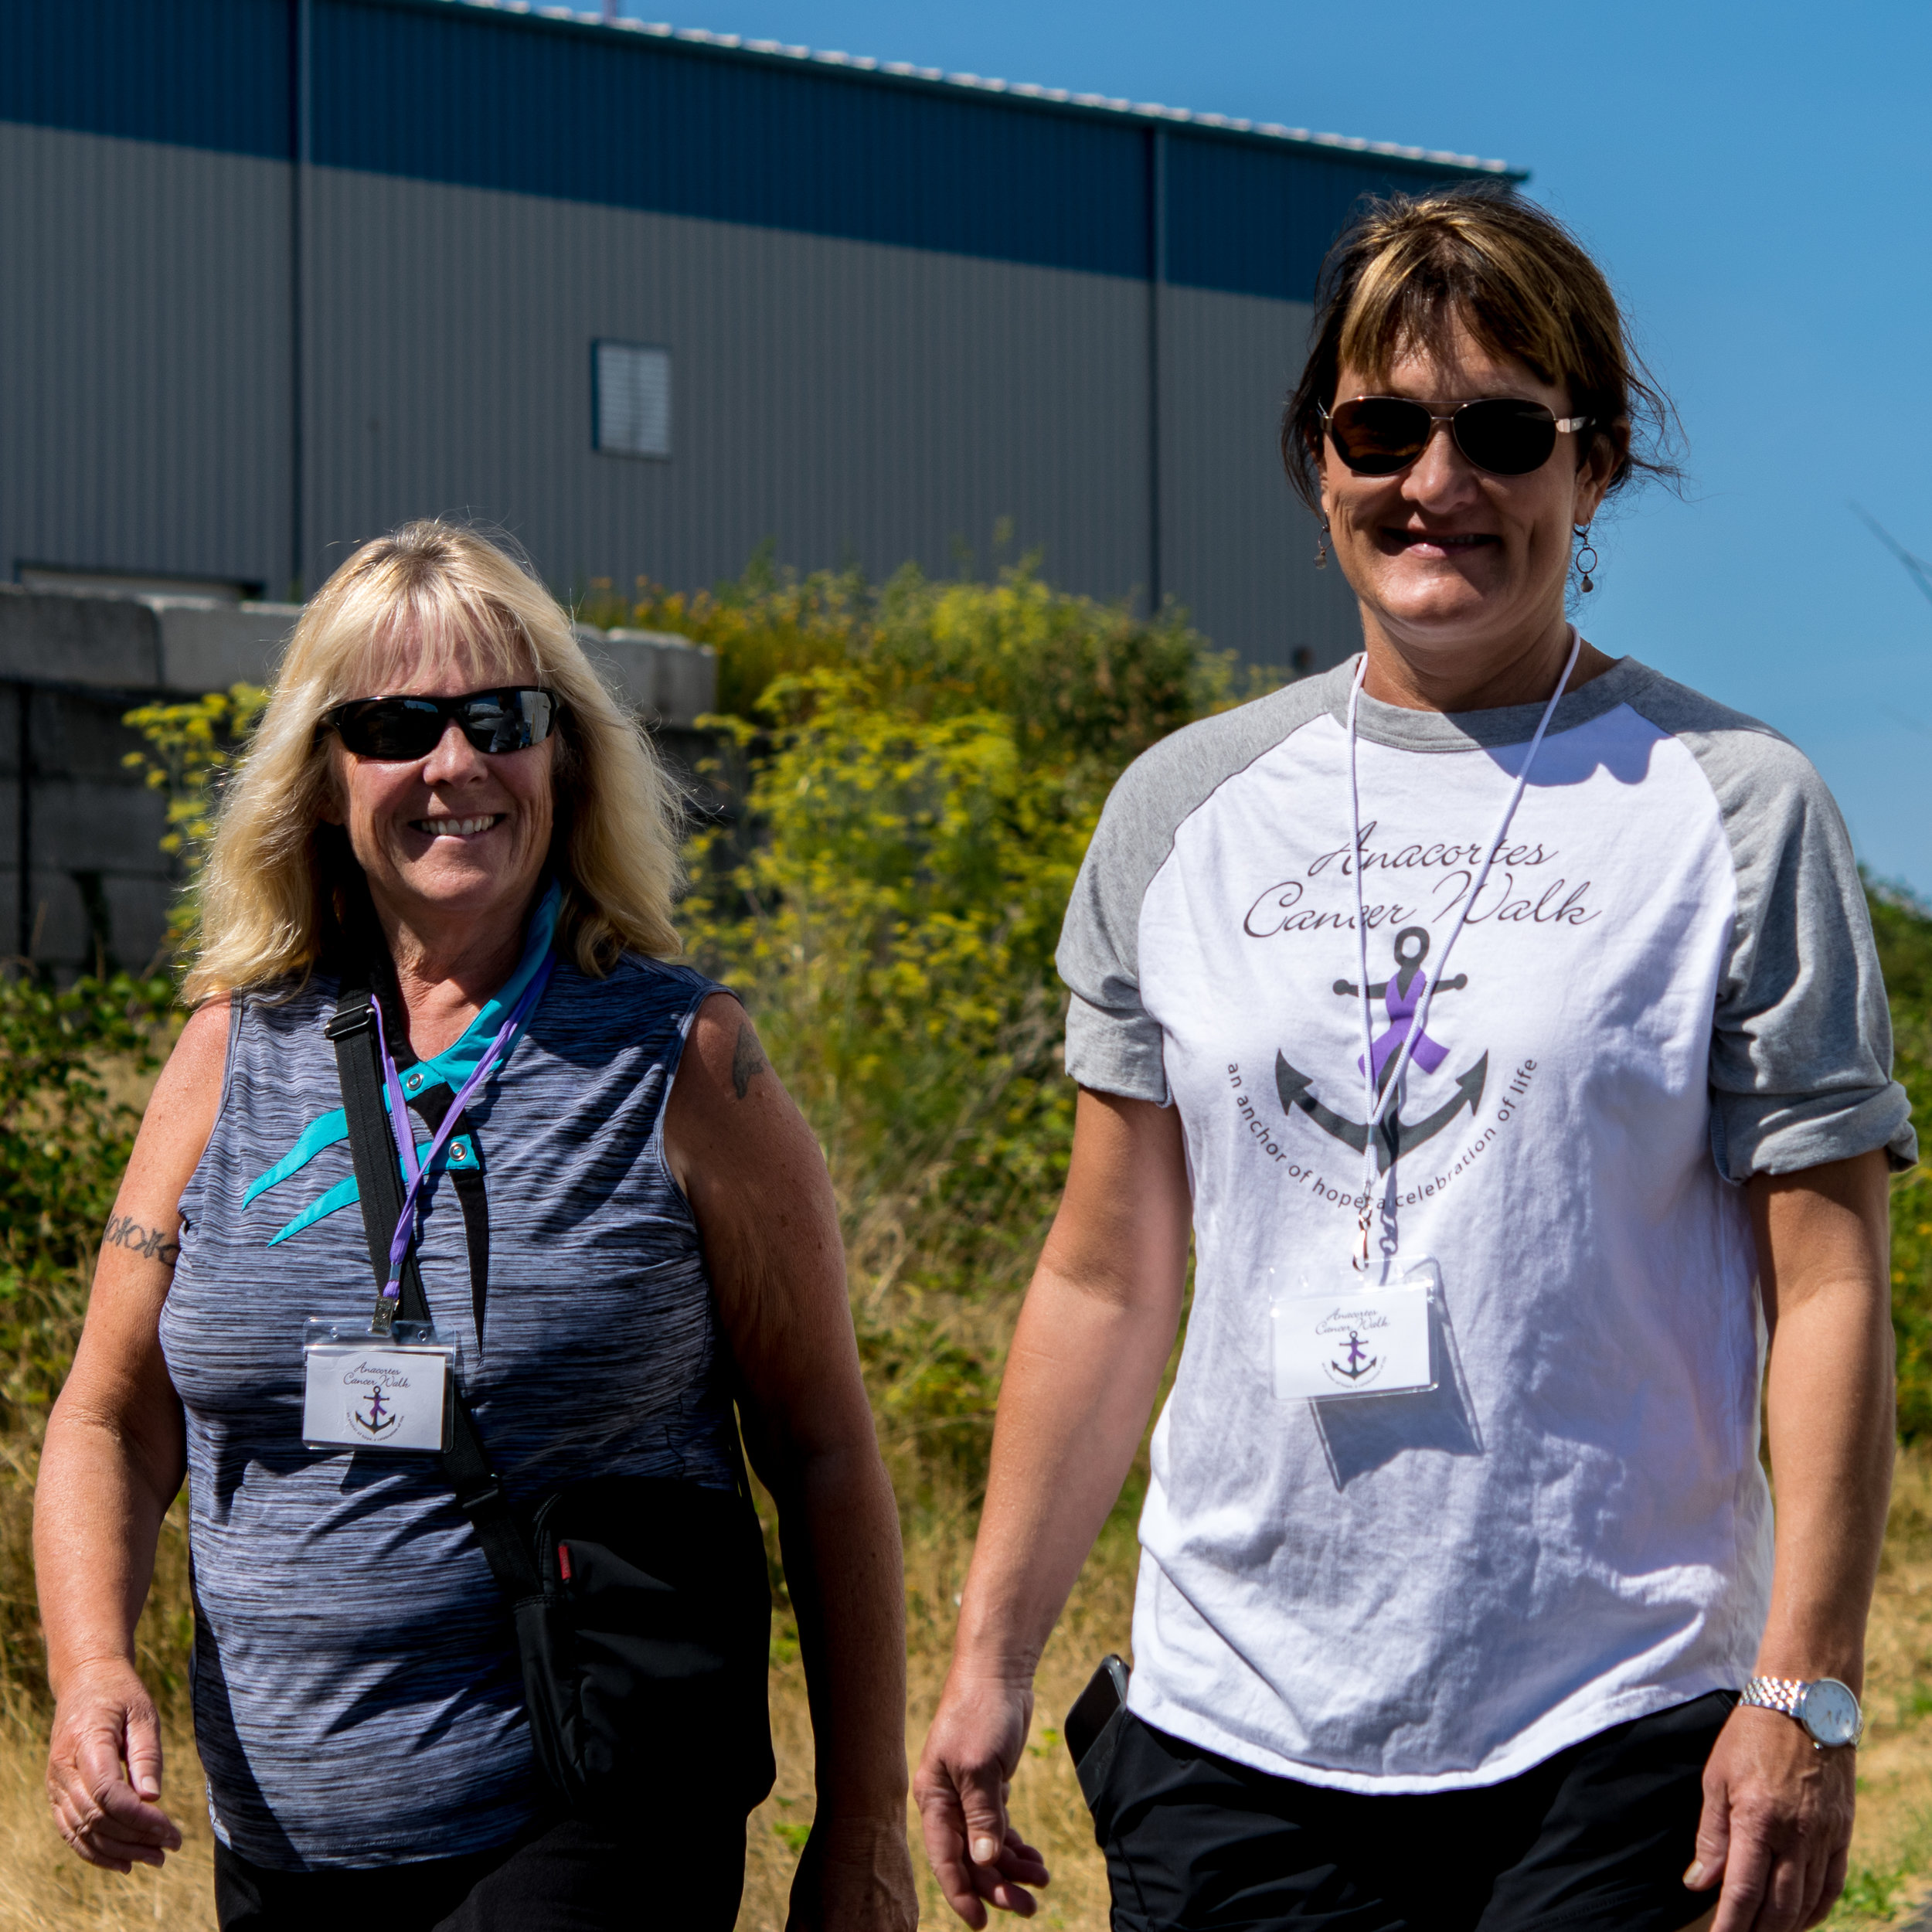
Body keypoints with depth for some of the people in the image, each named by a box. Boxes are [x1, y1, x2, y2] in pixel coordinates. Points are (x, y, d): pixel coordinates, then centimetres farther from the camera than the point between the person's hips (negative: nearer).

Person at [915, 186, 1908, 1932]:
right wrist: (993, 1652, 9)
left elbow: (1827, 1286, -3)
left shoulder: (1734, 810, -1)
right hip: (1235, 1724, 3)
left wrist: (1806, 1688, -10)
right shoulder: (1186, 811, 8)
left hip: (1616, 1734, -3)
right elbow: (1107, 1278, 12)